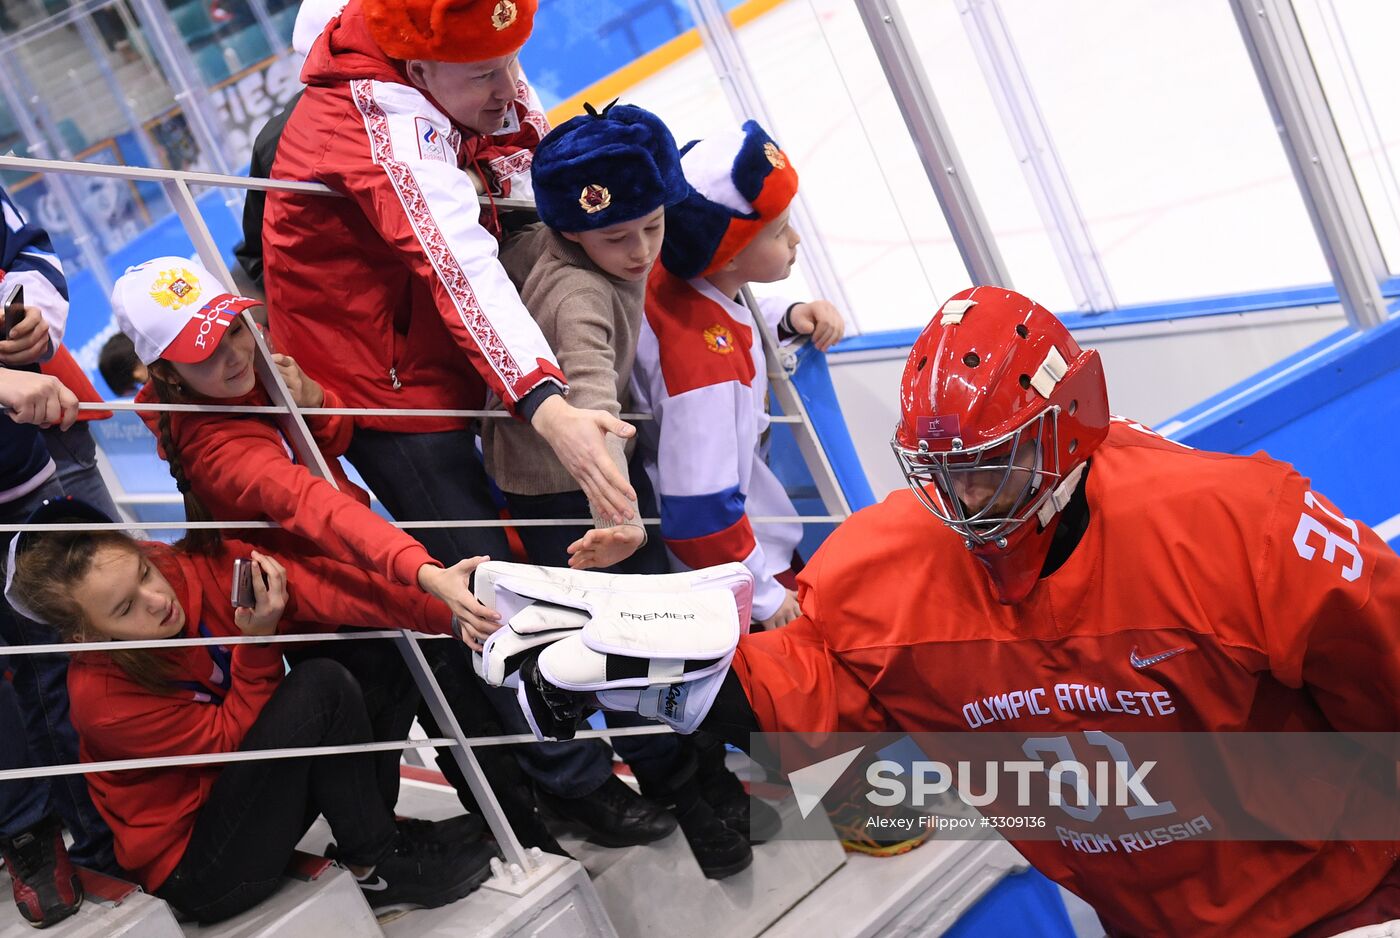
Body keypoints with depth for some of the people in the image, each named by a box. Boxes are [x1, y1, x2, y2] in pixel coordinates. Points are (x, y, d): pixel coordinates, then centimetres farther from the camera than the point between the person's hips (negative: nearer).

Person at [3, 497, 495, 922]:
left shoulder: (192, 570, -15)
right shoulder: (100, 697, -27)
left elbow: (314, 586, -25)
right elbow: (226, 739, -19)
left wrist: (441, 609, -34)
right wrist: (258, 643, -29)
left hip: (234, 793, 7)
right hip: (199, 876, -6)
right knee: (318, 686, -24)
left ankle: (374, 837, -2)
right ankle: (377, 864, -8)